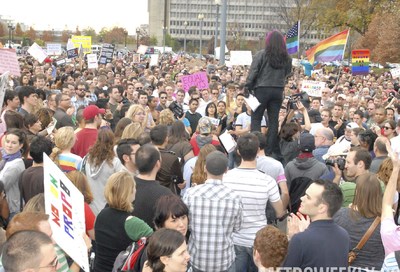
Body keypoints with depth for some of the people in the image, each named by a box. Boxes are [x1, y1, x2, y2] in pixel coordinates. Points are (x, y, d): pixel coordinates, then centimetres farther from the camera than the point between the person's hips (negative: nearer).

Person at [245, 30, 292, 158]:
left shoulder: (261, 55, -9)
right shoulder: (287, 57, 2)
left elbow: (253, 73, -8)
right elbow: (287, 74, 10)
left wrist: (248, 87, 1)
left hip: (262, 89, -4)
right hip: (278, 90, 4)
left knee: (256, 118, 5)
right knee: (273, 120, 9)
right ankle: (270, 150, 13)